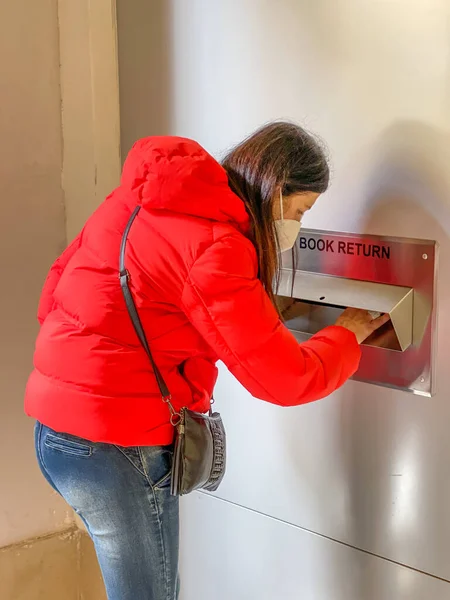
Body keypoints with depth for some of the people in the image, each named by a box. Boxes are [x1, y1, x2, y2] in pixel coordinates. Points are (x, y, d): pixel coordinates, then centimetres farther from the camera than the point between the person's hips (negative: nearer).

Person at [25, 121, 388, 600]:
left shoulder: (142, 197, 7)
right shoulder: (214, 246, -19)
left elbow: (61, 279, 13)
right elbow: (286, 379, -15)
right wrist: (348, 335, 3)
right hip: (117, 443, -9)